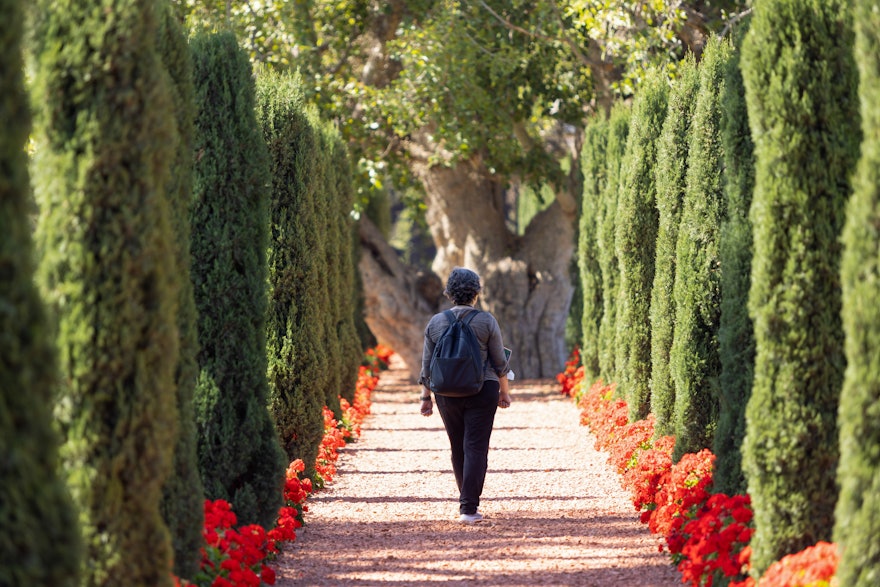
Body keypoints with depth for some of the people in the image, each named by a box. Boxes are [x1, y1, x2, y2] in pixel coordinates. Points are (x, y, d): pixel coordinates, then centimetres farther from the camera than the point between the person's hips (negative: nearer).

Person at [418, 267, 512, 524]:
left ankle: (467, 502, 28)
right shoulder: (486, 321, -6)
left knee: (458, 448, 15)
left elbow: (427, 365, 4)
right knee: (476, 448, -4)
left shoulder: (435, 322, 2)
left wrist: (426, 397, 10)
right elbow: (499, 361, -3)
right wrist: (505, 391, 8)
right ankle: (468, 509, -12)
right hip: (482, 391, -3)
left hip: (447, 394, 3)